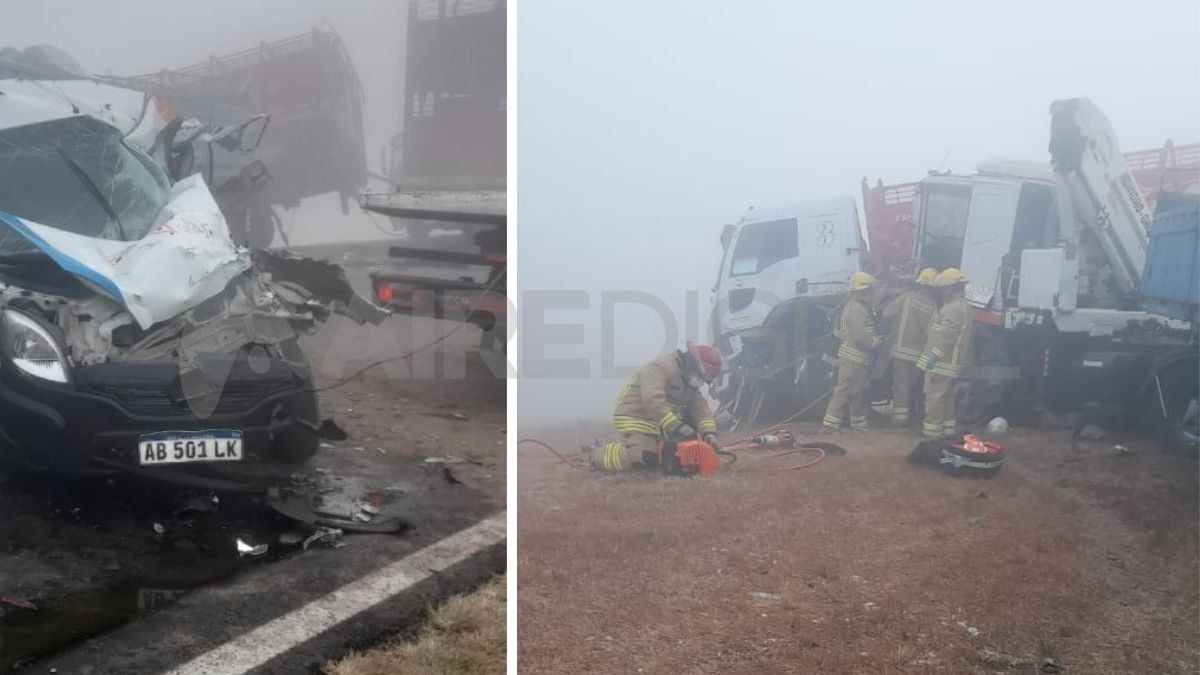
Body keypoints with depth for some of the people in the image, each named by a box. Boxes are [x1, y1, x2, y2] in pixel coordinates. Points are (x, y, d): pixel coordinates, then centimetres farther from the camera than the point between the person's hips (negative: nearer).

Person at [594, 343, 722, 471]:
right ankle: (598, 455, -3)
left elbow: (701, 408, 3)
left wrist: (709, 433, -16)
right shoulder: (662, 367, -24)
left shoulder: (690, 382, 6)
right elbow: (653, 401, -37)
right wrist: (677, 426, -40)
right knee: (645, 457, -24)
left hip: (656, 424, 10)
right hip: (634, 418, -10)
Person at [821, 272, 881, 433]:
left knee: (859, 392, 16)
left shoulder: (858, 307, 17)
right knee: (844, 391, -9)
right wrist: (876, 342, -8)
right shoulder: (855, 309, -17)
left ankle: (858, 424, 24)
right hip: (853, 358, -11)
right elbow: (860, 336, -25)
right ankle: (829, 425, -8)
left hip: (859, 358, 11)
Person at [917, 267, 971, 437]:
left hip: (942, 363, -10)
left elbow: (946, 337, -24)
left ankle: (932, 429, -1)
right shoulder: (963, 306, 15)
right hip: (952, 362, 10)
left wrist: (933, 356, -21)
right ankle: (948, 427, 23)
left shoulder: (953, 308, -19)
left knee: (934, 396, -4)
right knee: (946, 396, 17)